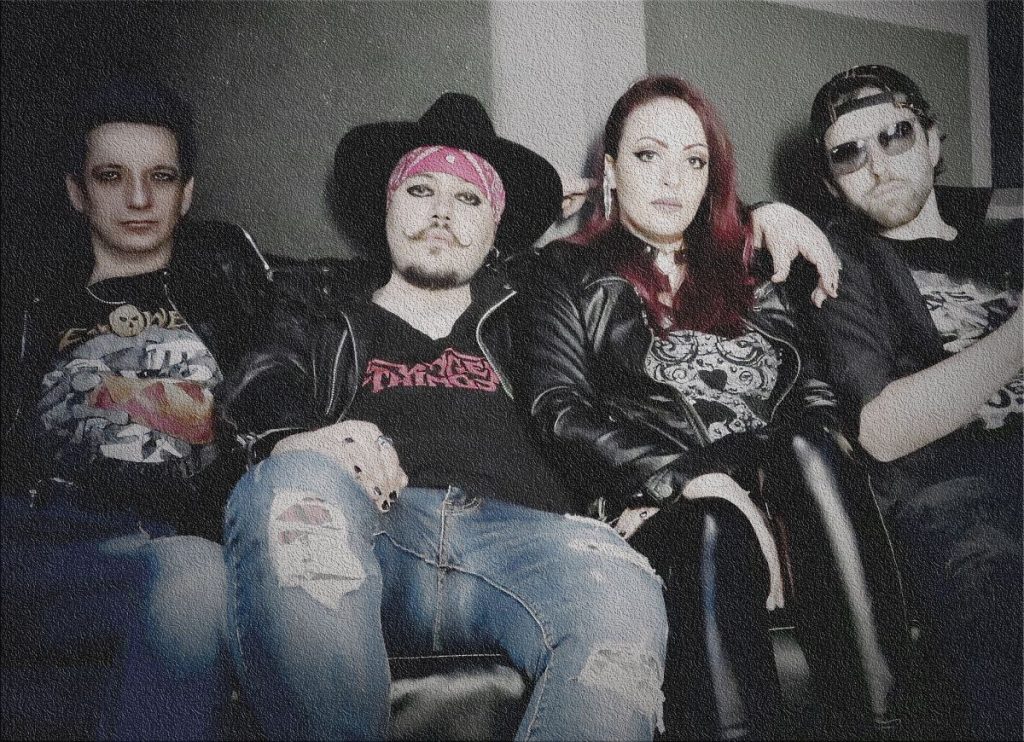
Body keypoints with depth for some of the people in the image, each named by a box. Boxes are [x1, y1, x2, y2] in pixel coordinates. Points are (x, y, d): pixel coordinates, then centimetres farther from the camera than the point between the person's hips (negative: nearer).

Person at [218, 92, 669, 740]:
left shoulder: (527, 321, 36)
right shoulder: (323, 329, 30)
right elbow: (248, 421, 11)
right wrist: (302, 447, -14)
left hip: (517, 529, 1)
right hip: (372, 531, 0)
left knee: (621, 599, -36)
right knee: (298, 489, -37)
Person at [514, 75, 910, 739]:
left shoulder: (749, 274, 27)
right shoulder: (573, 275, 15)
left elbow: (812, 394, 15)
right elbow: (560, 414, -1)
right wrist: (694, 479, -16)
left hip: (776, 486, 3)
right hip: (658, 510, -3)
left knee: (809, 451, -31)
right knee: (715, 535, -36)